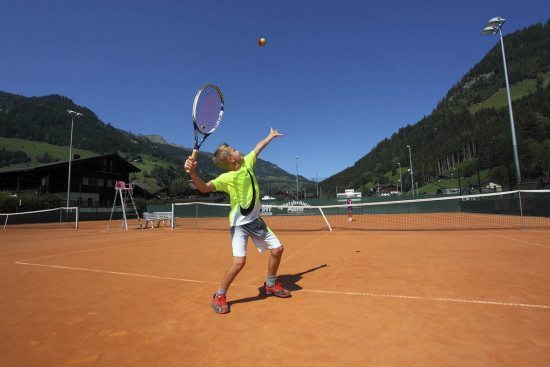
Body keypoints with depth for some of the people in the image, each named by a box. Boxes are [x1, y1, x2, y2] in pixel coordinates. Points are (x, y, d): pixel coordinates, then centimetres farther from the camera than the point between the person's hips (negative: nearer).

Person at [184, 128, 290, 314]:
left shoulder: (247, 163, 0)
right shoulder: (226, 178, -18)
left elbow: (258, 147, 16)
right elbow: (204, 188, -31)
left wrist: (271, 136, 30)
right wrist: (193, 173, -49)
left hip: (255, 219, 7)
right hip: (239, 223, -7)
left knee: (277, 249, 8)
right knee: (239, 261, -18)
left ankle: (270, 284, 32)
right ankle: (219, 296, 8)